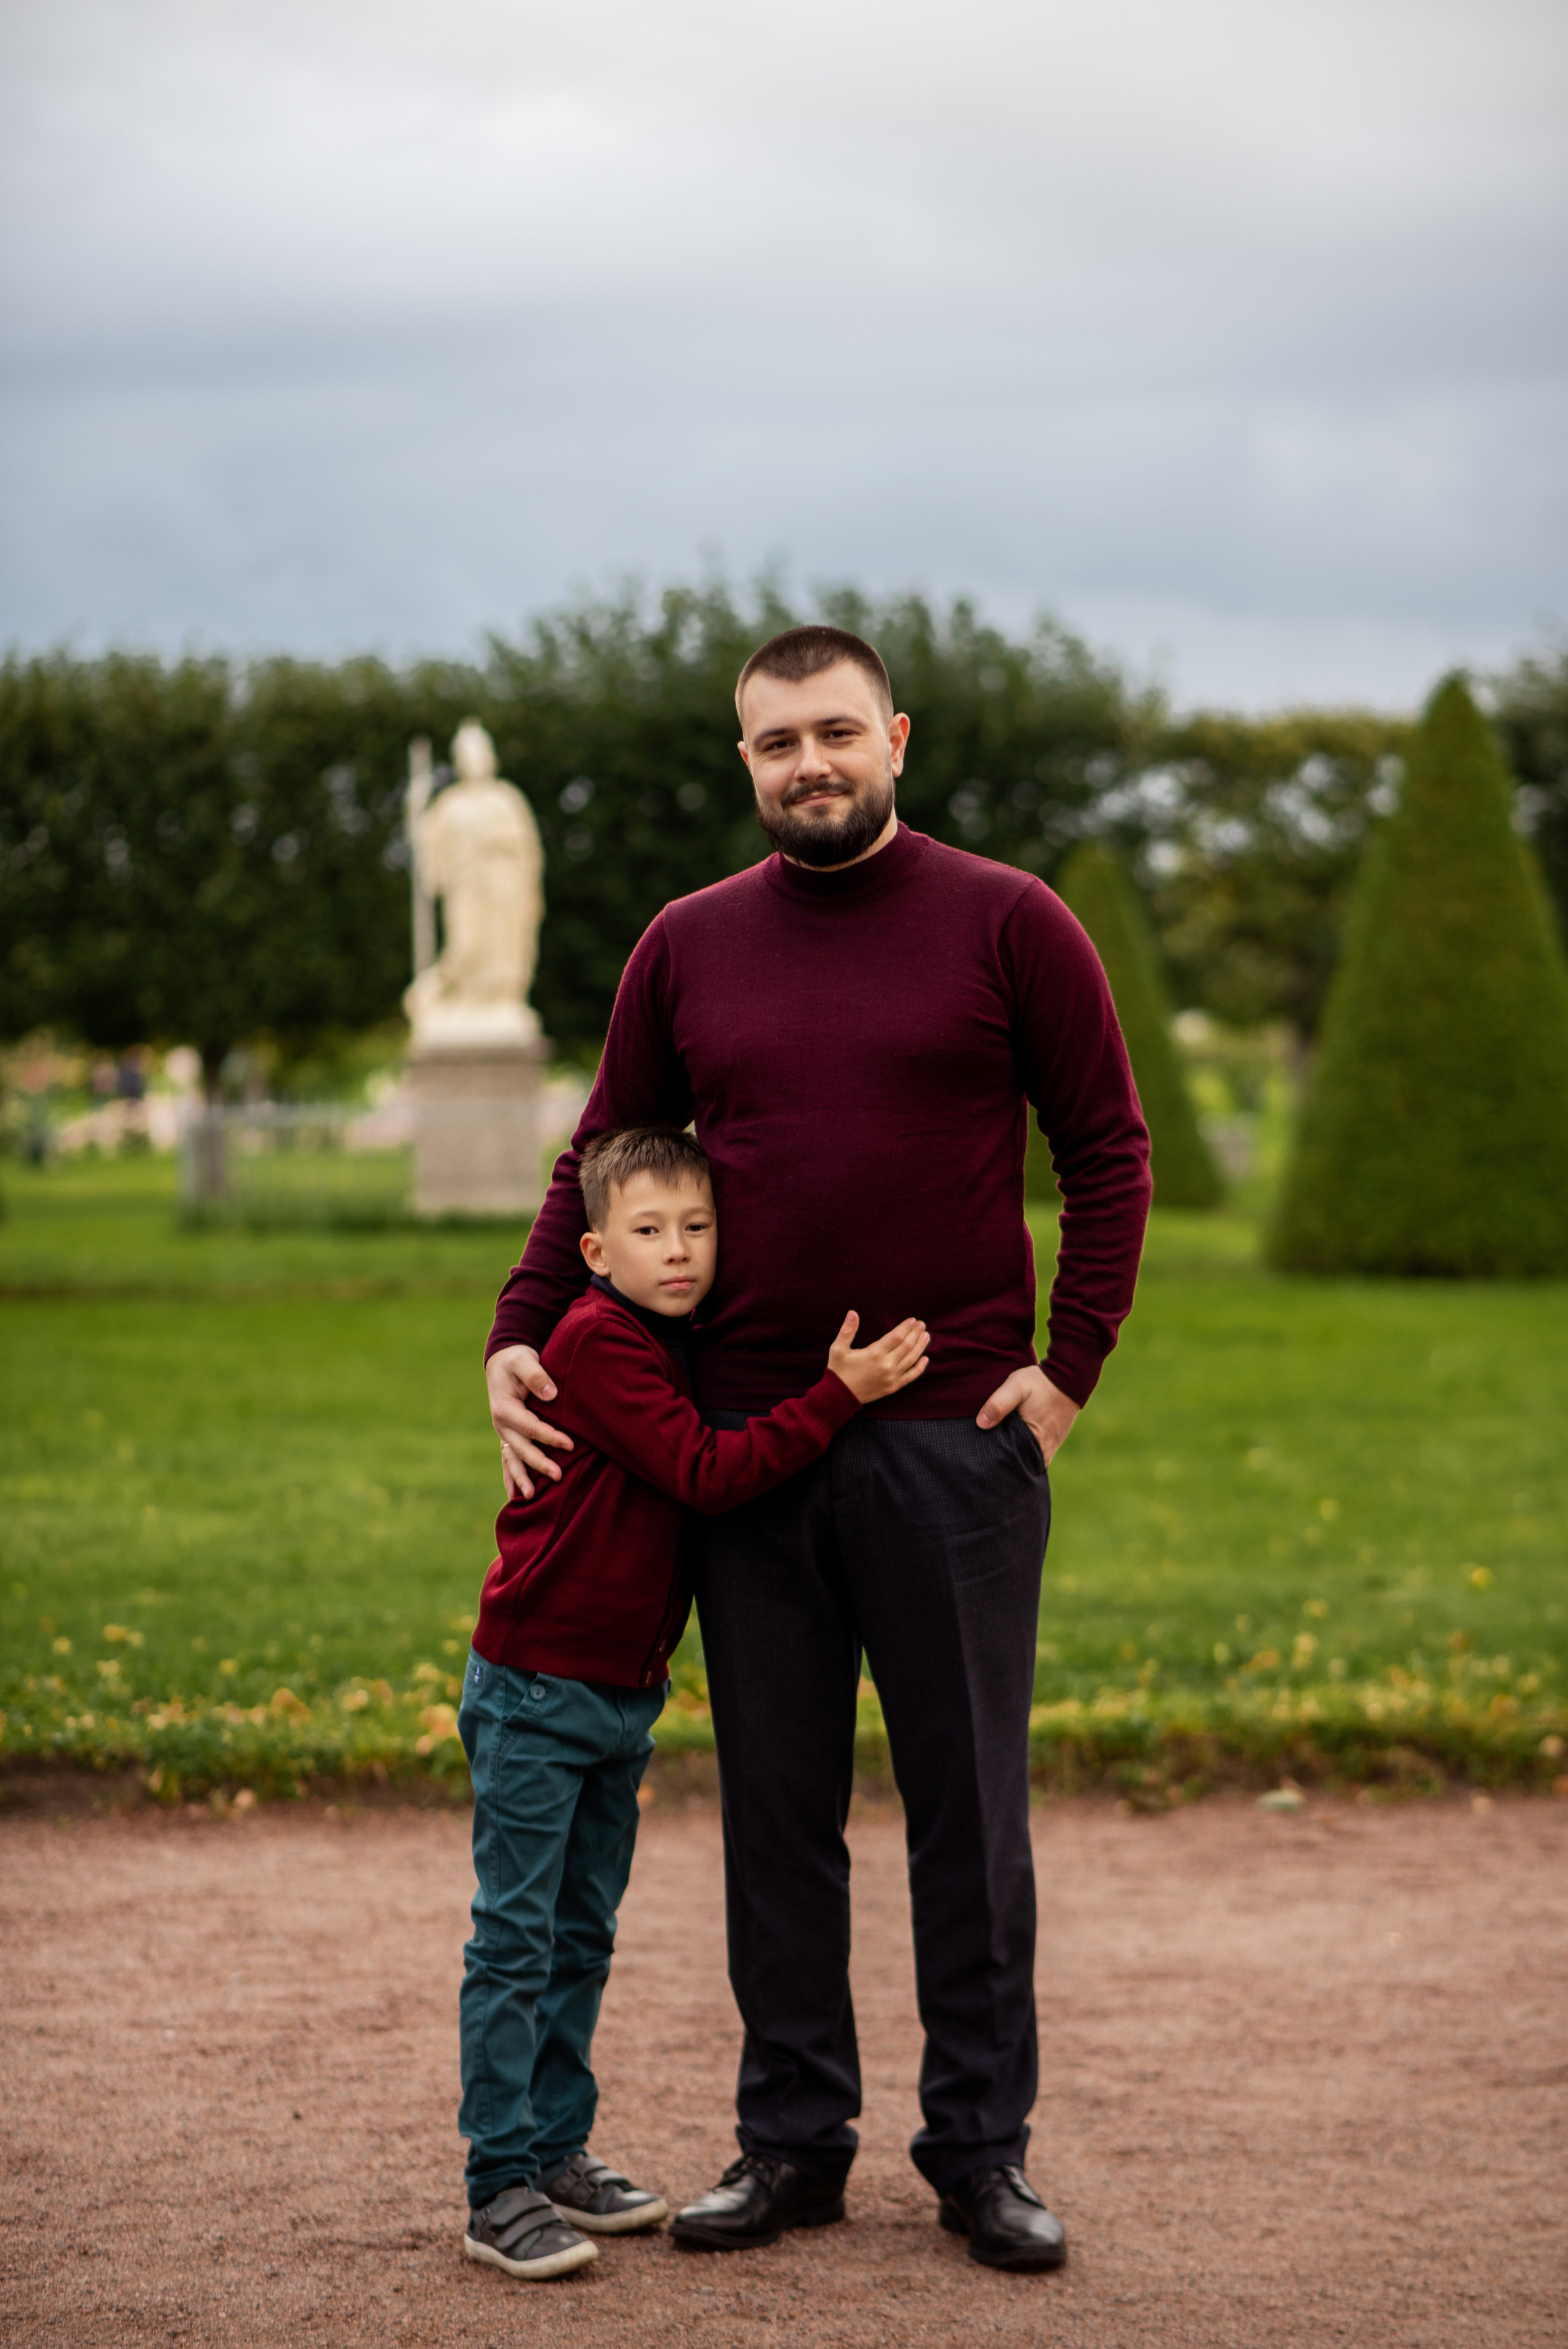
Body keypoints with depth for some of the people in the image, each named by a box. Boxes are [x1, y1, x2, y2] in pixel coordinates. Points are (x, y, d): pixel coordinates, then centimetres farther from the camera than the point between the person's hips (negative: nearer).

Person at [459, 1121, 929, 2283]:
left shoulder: (690, 1348, 9)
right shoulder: (594, 1341, -17)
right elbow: (707, 1472, -24)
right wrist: (839, 1394, -24)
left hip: (626, 1696, 8)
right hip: (536, 1692, -8)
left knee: (584, 1936, 15)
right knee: (516, 1941, -4)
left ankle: (559, 2151, 24)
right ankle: (501, 2187, 0)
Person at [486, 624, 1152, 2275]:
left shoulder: (1007, 925, 0)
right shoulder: (688, 948, 8)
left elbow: (1107, 1150, 3)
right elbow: (598, 1165, 14)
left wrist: (1071, 1363, -6)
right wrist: (518, 1337, 0)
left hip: (954, 1441, -2)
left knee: (968, 1807, 5)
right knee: (775, 1810, 8)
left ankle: (980, 2149, 17)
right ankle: (791, 2139, 20)